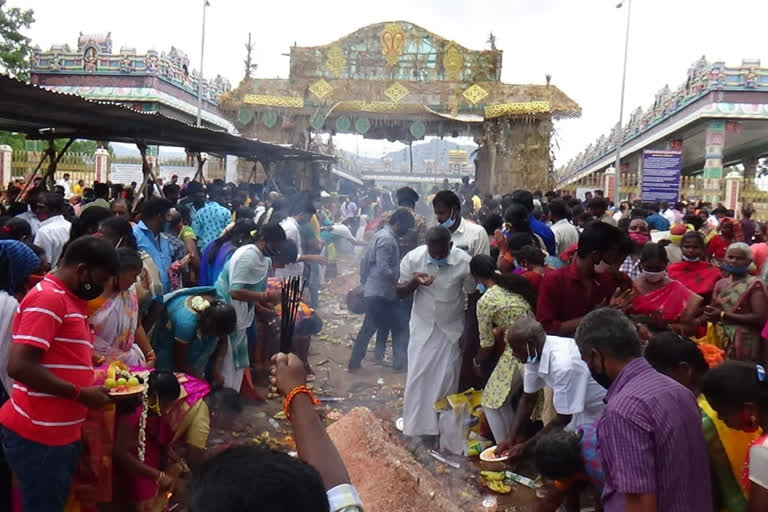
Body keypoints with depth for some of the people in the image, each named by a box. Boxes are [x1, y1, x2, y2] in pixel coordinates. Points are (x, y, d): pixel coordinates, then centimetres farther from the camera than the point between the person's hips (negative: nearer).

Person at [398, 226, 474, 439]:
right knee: (418, 375, 3)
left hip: (452, 327, -1)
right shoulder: (413, 258, -16)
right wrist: (414, 282, -27)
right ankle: (415, 421, 20)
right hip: (423, 326, 1)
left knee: (447, 377, 5)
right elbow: (400, 292, -4)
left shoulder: (464, 261, -19)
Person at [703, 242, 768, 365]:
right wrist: (709, 314, -10)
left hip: (745, 344, -5)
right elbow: (713, 311, 14)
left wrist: (724, 316, -17)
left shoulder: (754, 284, -7)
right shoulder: (721, 284, 12)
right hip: (721, 342, 6)